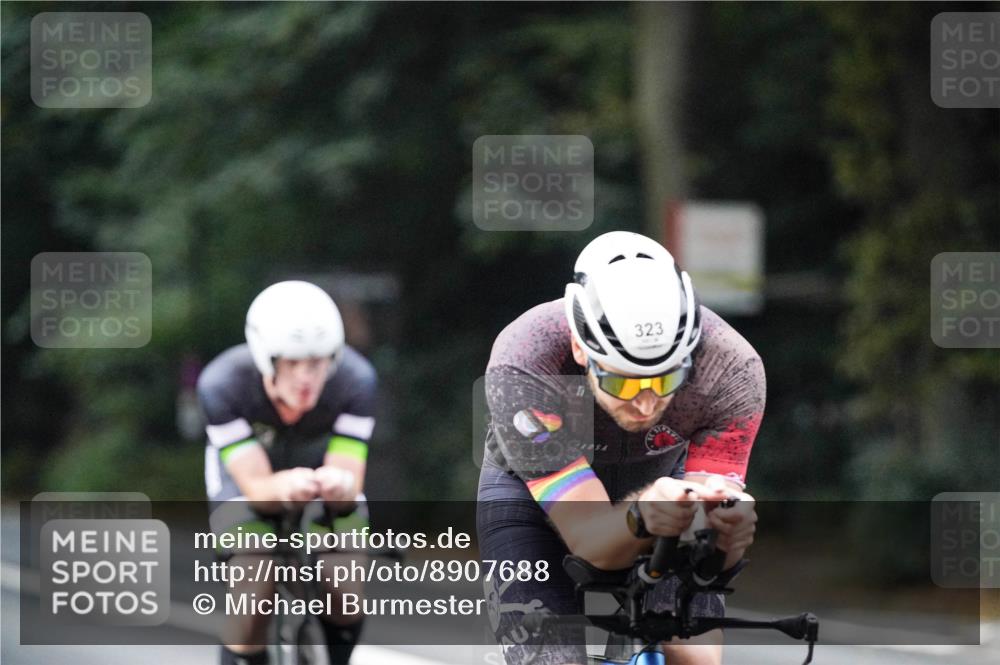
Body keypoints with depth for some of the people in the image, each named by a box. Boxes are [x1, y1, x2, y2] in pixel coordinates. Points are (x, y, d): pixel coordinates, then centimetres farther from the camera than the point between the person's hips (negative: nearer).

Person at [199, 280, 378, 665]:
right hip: (247, 465, -1)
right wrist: (286, 487, -60)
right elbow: (257, 487, -35)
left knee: (347, 592, -19)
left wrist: (339, 484, -58)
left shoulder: (355, 380, -32)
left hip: (320, 460, 1)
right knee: (254, 591, -25)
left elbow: (351, 483, -33)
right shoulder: (222, 383, -35)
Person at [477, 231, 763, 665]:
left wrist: (726, 531, -54)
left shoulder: (733, 367, -33)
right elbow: (591, 541, -38)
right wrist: (640, 518, -60)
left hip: (663, 478, 2)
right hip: (532, 494, -2)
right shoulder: (522, 369, -38)